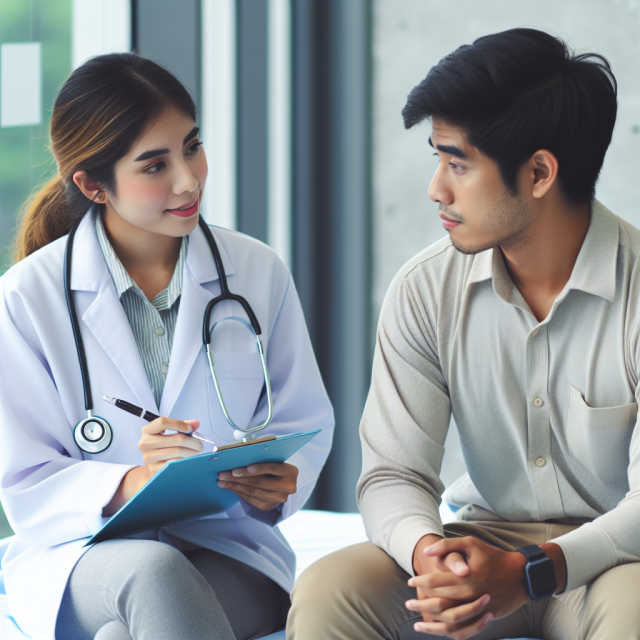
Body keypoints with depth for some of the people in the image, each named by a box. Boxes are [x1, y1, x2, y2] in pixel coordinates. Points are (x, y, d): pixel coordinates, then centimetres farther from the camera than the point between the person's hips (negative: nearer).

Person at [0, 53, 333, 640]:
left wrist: (278, 484, -12)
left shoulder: (258, 273, 6)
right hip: (81, 556, -1)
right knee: (155, 573, -39)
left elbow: (304, 425, 12)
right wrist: (132, 483, -23)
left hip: (226, 552, 1)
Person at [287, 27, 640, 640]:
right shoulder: (425, 291, -1)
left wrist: (529, 573, -34)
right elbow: (393, 473, -3)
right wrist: (427, 549, -27)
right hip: (488, 538, 3)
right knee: (325, 591, -25)